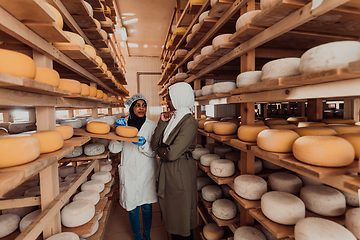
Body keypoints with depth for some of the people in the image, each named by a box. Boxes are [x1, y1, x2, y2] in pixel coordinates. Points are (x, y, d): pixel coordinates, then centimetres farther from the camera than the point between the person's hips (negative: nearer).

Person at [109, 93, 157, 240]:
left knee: (147, 207, 13)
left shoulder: (151, 125, -3)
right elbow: (114, 149, -3)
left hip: (146, 173, 0)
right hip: (129, 173, 1)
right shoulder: (124, 124, 1)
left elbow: (154, 152, -6)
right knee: (132, 209, 12)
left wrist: (143, 144, -25)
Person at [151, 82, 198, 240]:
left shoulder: (189, 122, -20)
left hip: (180, 173, -8)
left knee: (180, 213, 13)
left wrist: (159, 150, -6)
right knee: (170, 211, 24)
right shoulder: (172, 118, 5)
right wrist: (162, 123, -9)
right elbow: (154, 144, 0)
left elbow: (172, 154, -25)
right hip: (167, 171, 8)